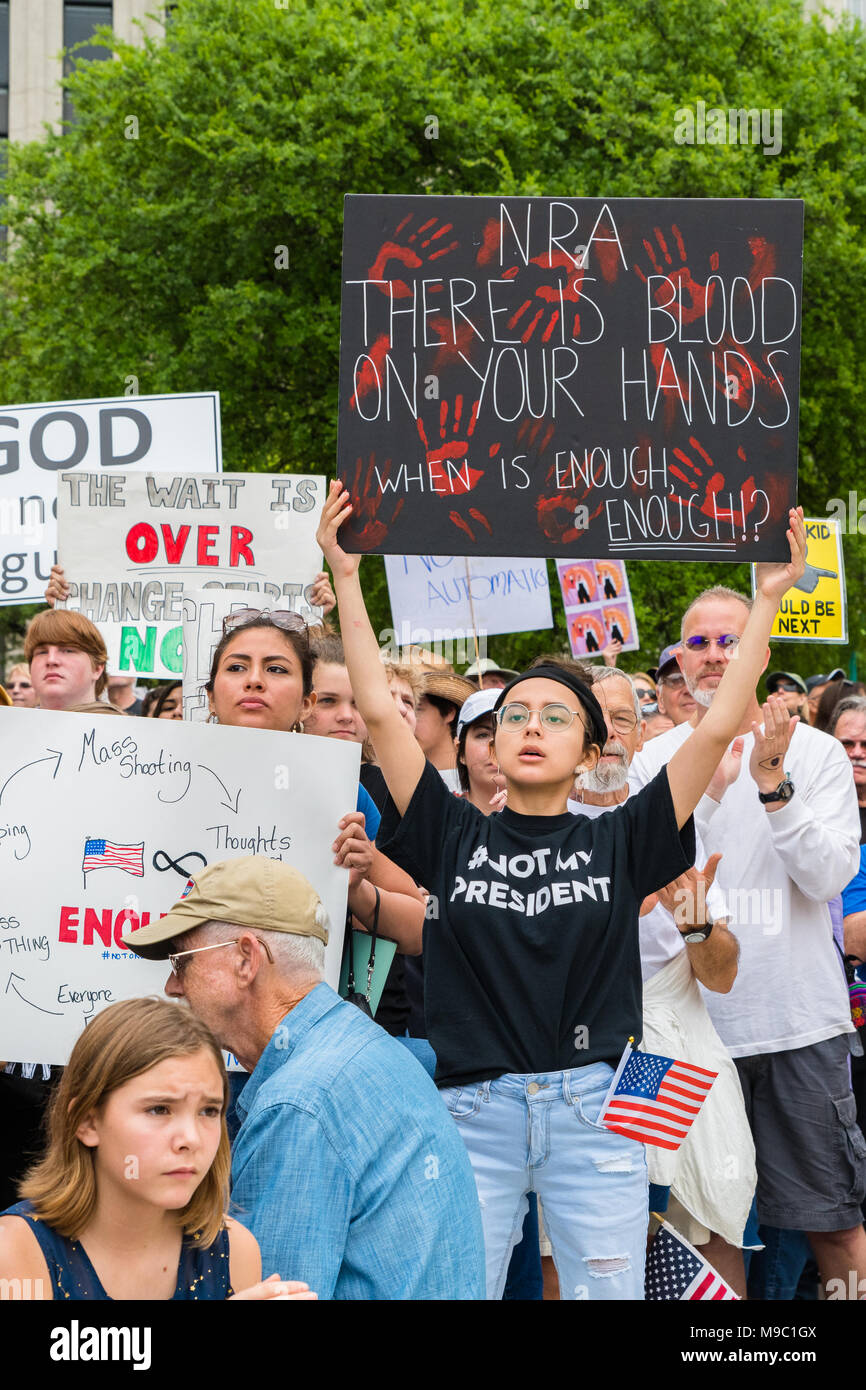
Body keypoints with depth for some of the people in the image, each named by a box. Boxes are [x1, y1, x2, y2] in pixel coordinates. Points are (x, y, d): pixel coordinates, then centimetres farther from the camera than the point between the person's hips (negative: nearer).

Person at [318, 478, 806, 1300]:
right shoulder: (454, 837, 6)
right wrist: (346, 576, -3)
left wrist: (767, 599, -2)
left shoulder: (618, 844, 5)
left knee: (606, 1288, 4)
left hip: (592, 1112, 0)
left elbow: (718, 727, 0)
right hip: (474, 1110, 0)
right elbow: (379, 711, 0)